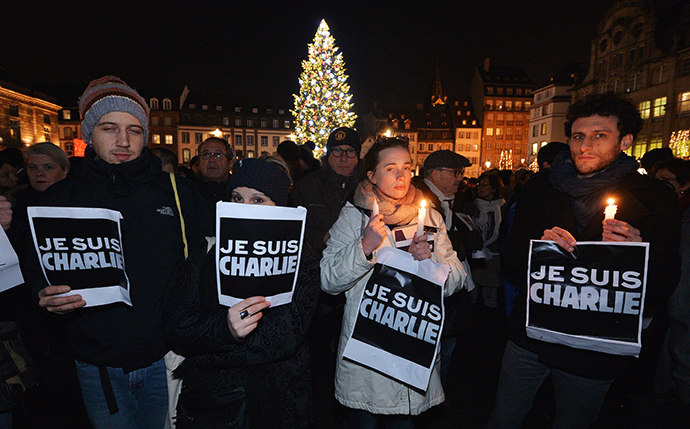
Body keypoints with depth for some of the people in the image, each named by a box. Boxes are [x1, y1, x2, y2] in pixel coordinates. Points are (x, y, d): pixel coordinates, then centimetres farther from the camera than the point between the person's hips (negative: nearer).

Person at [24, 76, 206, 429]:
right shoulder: (59, 199, 1)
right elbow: (35, 274, 9)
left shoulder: (178, 192, -3)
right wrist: (46, 298, -13)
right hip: (98, 366, 1)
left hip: (165, 359, 0)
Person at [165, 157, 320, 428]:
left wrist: (206, 354, -17)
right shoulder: (207, 251, -5)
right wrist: (224, 328, -31)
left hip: (274, 402, -1)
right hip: (205, 398, 2)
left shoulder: (300, 259, -12)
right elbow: (176, 327, -11)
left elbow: (285, 337, -21)